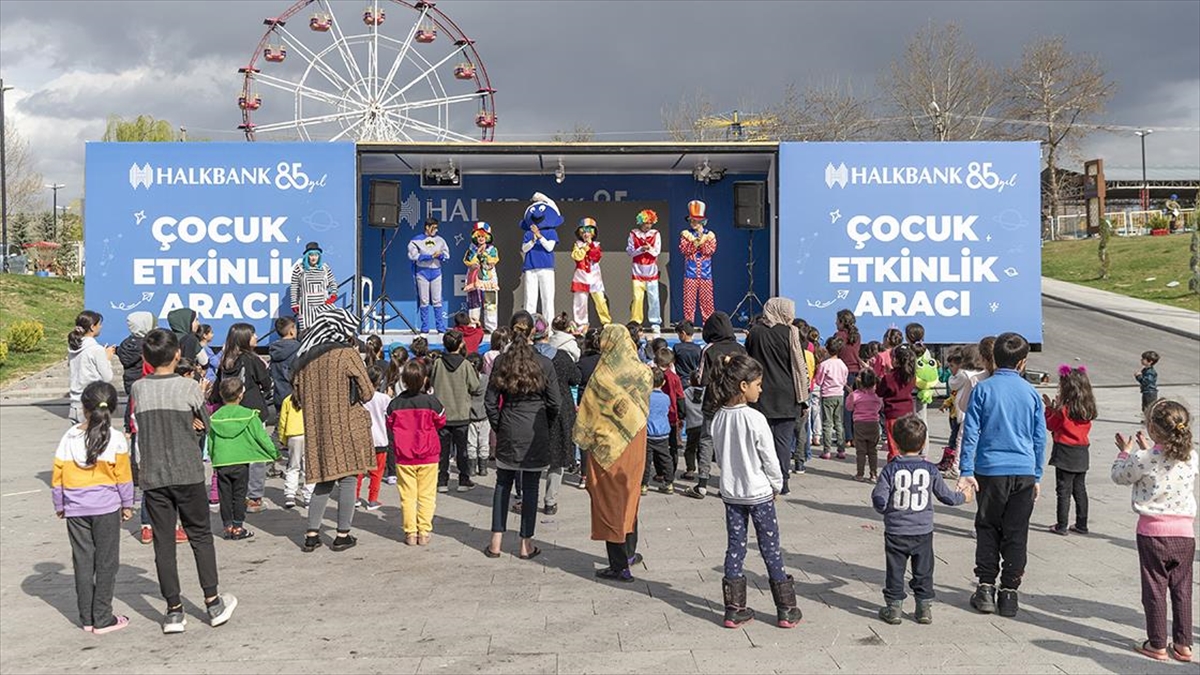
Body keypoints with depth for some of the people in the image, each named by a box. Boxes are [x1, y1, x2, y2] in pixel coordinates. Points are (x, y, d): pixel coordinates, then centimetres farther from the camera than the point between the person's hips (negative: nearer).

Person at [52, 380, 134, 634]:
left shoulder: (69, 437, -1)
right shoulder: (115, 438, -9)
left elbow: (57, 475, 3)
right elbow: (123, 476, -5)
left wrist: (59, 505, 16)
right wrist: (127, 504, 7)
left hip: (75, 509, 3)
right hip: (106, 508, -3)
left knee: (83, 561, 11)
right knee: (106, 563, 5)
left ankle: (86, 618, 16)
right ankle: (103, 619, 8)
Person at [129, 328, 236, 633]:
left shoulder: (138, 389, 0)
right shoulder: (189, 387, -8)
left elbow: (143, 424, 12)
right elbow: (206, 425, 2)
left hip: (153, 478, 2)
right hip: (188, 474, -2)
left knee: (163, 543, 6)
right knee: (200, 536, 11)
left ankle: (174, 611, 8)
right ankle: (213, 602, 14)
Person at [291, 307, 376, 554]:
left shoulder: (305, 358, 5)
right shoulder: (347, 354, -10)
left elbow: (297, 398, 11)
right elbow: (367, 393, -6)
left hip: (316, 429, 5)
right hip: (347, 428, -5)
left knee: (324, 481, 13)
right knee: (347, 480, 4)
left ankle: (312, 534, 10)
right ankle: (343, 535, 7)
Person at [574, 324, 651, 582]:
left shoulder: (602, 377, -18)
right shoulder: (644, 373, -3)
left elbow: (587, 414, -11)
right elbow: (644, 408, 7)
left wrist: (581, 440, 2)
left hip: (607, 447, -5)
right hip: (636, 446, 5)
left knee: (610, 502, 4)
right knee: (629, 497, 21)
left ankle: (620, 566, 8)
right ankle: (630, 553, 33)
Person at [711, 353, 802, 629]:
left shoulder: (718, 418, -2)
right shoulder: (755, 419, -20)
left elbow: (721, 454, 6)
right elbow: (770, 458, -14)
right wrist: (777, 485, 2)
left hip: (730, 492, 5)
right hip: (759, 492, -5)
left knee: (735, 547, 11)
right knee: (771, 549, 5)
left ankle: (734, 609, 14)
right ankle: (786, 610, 13)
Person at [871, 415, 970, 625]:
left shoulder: (891, 470, -11)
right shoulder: (930, 470, -4)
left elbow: (879, 499, -14)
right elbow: (945, 495, 7)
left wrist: (883, 509, 9)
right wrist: (963, 497, 27)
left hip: (896, 532, -1)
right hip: (923, 531, 2)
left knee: (895, 570, 9)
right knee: (923, 571, 13)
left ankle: (894, 608, 13)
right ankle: (925, 608, 18)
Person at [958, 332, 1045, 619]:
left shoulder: (983, 389, -3)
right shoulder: (1032, 392, 3)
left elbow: (971, 432, -6)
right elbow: (1040, 437, 9)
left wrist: (966, 470, -4)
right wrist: (1037, 476, 17)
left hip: (990, 470, -1)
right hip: (1024, 472, 1)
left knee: (987, 530, 12)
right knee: (1016, 533, 8)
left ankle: (986, 588, 9)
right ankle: (1009, 593, 11)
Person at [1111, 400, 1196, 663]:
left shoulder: (1144, 459, -16)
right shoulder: (1191, 457, -3)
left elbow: (1120, 476, 1)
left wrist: (1125, 452, 16)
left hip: (1153, 531, -4)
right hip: (1185, 532, 4)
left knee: (1155, 590, 7)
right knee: (1182, 590, 13)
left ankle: (1157, 645, 14)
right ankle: (1183, 645, 20)